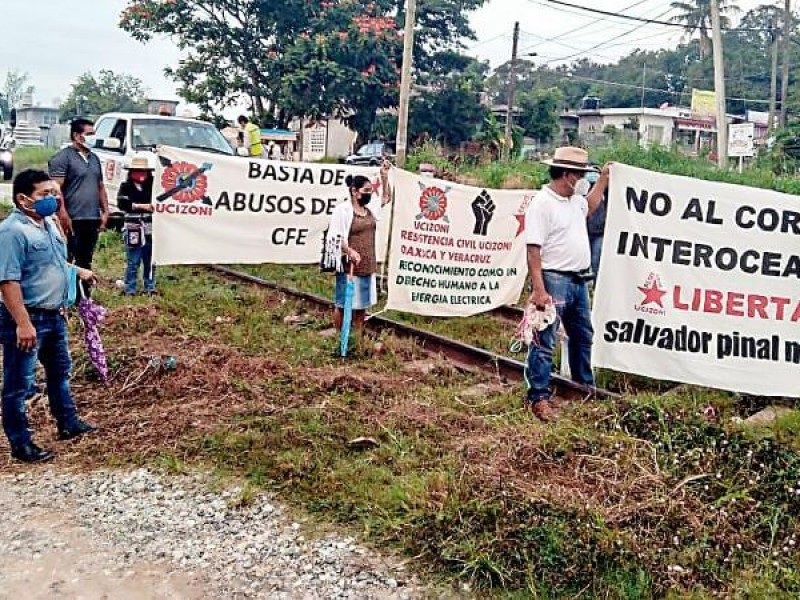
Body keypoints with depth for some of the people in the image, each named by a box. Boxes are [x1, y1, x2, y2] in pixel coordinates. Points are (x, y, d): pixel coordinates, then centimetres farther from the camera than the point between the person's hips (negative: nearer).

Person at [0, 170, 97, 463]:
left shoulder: (49, 224, 8)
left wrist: (77, 271, 31)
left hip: (54, 316, 10)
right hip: (27, 319, -10)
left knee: (60, 372, 23)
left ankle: (69, 424, 39)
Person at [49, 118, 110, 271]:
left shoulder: (94, 158, 19)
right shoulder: (63, 157, -6)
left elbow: (100, 187, 23)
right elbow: (56, 188, -14)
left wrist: (105, 211, 13)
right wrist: (63, 214, -22)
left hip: (93, 219, 8)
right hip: (72, 220, -7)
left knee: (86, 261, 14)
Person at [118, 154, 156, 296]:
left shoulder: (153, 184, 8)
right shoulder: (126, 186, 1)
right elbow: (121, 204, -11)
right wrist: (141, 206, -15)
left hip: (150, 229, 3)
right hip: (133, 229, -3)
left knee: (150, 261, 10)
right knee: (133, 262, -1)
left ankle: (150, 288, 20)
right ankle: (130, 290, 6)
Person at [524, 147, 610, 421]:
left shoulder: (574, 200, 11)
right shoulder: (542, 204, -16)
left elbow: (589, 207, 38)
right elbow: (533, 251, -20)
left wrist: (604, 179, 33)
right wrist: (539, 290, -25)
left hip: (579, 280, 9)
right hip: (554, 280, -9)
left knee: (583, 336, 21)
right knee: (545, 341, -5)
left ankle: (585, 386, 37)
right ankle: (539, 397, 1)